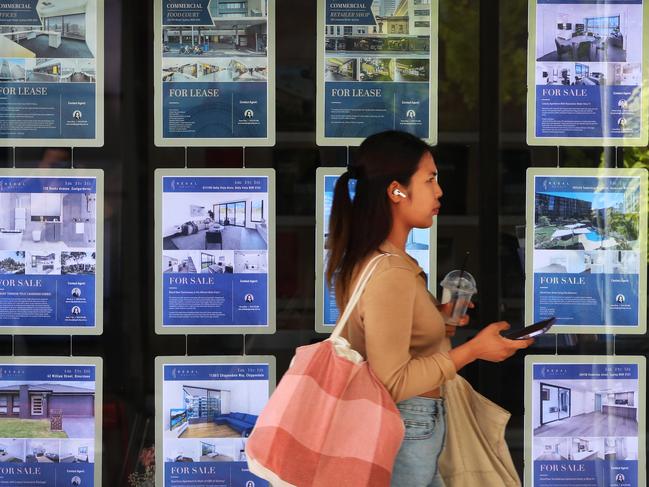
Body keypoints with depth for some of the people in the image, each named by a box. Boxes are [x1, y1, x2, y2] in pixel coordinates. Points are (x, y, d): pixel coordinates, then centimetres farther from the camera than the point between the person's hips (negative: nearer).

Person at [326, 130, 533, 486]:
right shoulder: (391, 274, -24)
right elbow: (392, 382, -24)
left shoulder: (366, 258, 6)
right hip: (405, 430, -9)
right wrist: (473, 349, -19)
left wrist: (436, 319, 9)